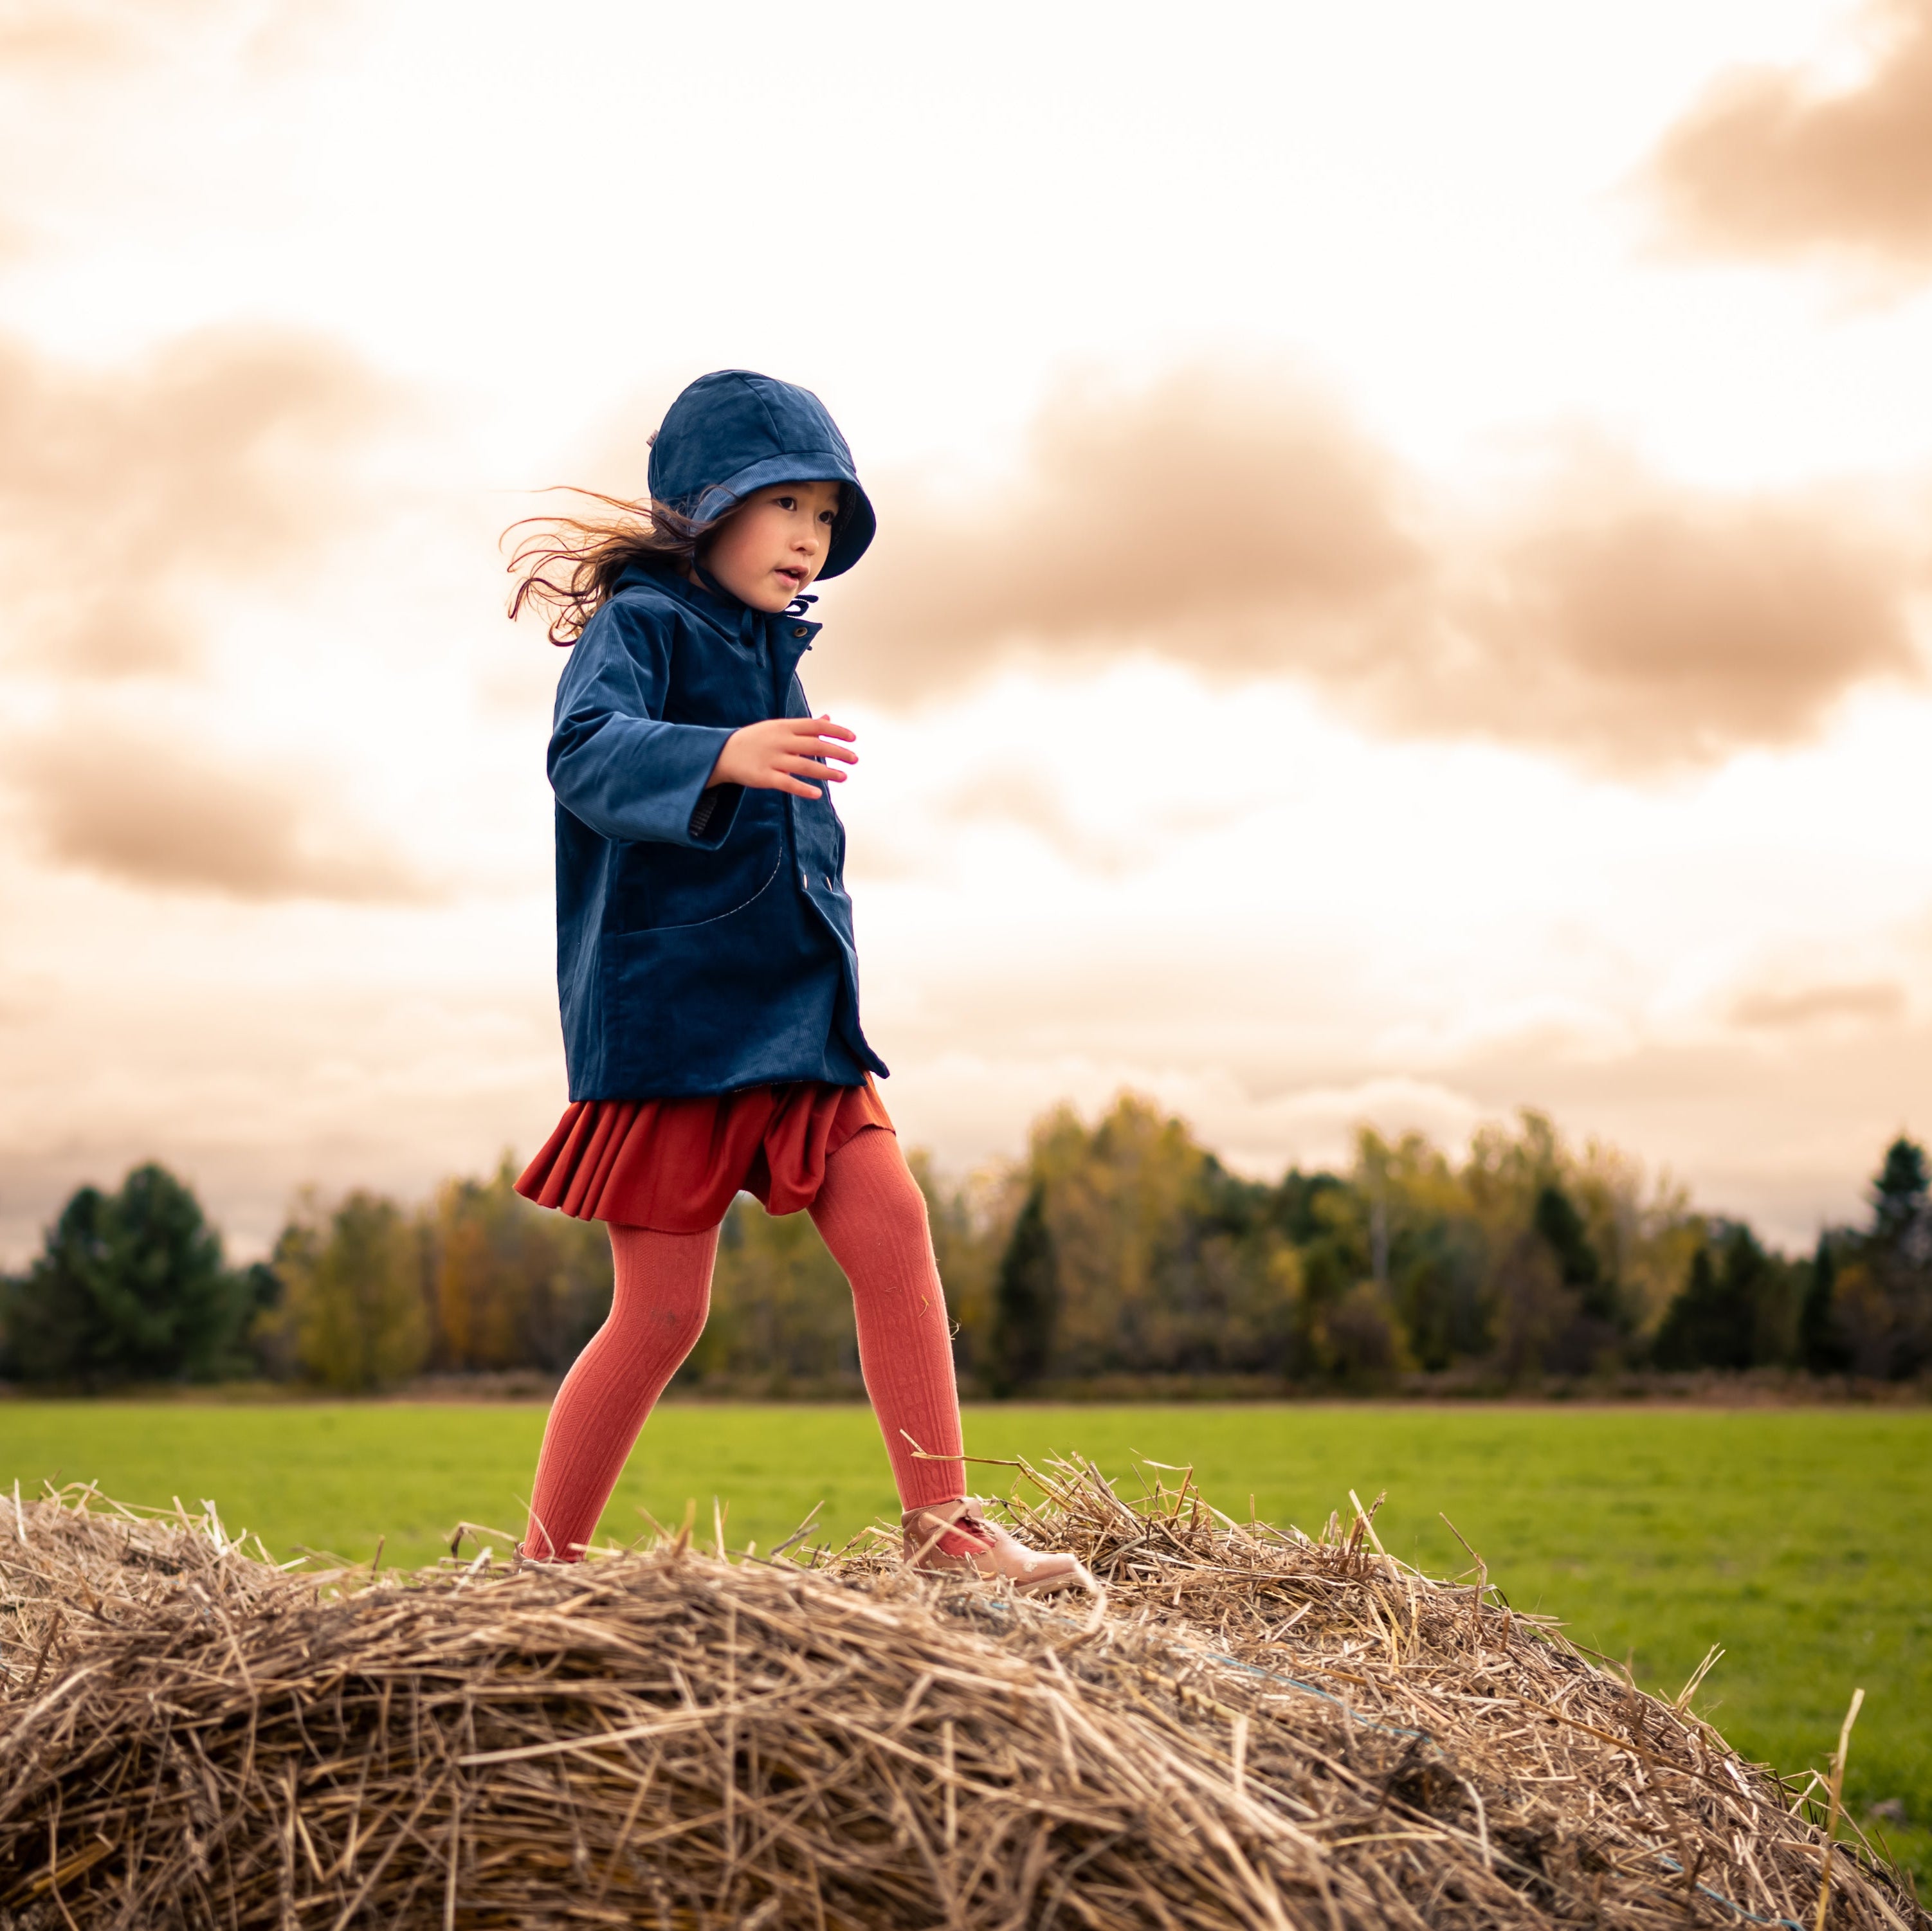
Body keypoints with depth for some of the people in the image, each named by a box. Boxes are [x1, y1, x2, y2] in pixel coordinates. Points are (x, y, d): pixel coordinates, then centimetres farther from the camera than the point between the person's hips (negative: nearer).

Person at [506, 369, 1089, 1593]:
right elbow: (585, 750, -29)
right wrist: (722, 756, -46)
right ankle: (542, 1570, 11)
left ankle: (943, 1527, 0)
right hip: (670, 1020, -7)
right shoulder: (642, 622, -8)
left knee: (892, 1225, -6)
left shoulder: (770, 653, 17)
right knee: (664, 1315, -4)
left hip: (792, 1013, 7)